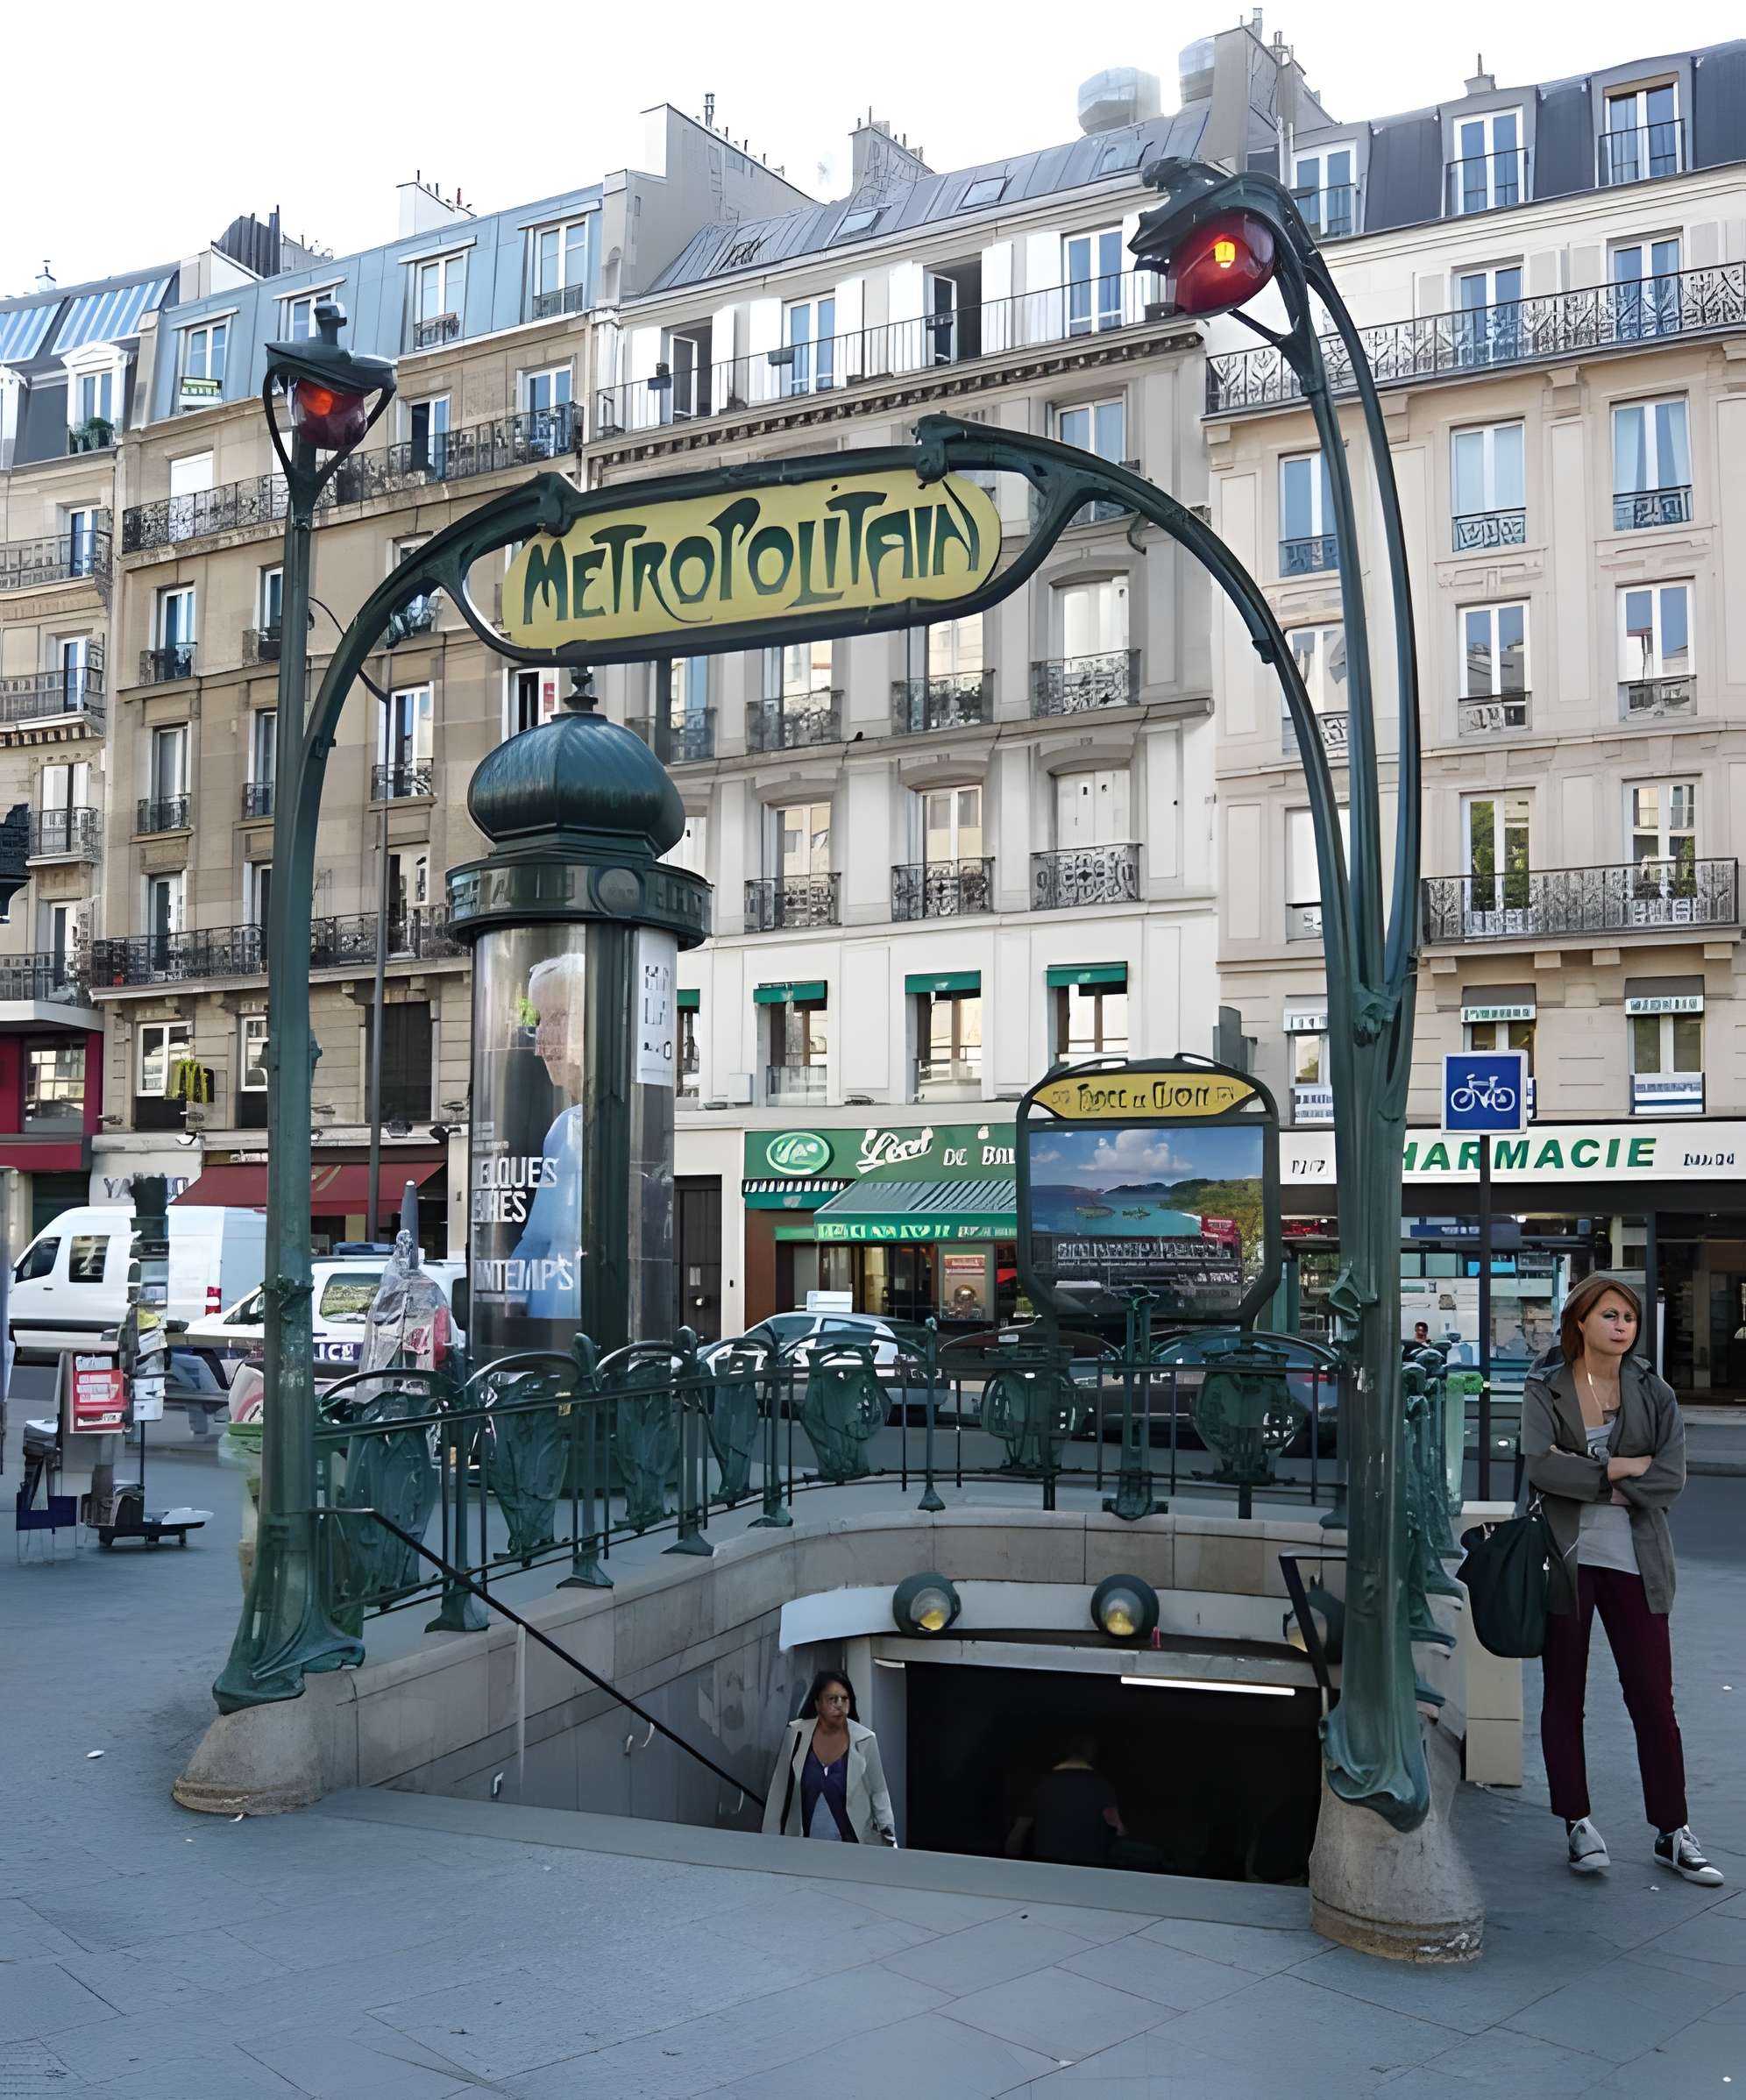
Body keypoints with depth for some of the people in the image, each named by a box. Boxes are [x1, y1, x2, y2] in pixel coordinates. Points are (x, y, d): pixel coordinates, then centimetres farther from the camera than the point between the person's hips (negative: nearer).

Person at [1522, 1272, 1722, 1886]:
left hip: (1635, 1561, 1)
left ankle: (1673, 1834, 14)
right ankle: (1579, 1824, 20)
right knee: (1564, 1697, 8)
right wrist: (1620, 1469, -13)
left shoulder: (1653, 1392, 4)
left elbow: (1671, 1479, -7)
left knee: (1654, 1700, 3)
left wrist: (1588, 1480, -13)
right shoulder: (1545, 1388, -1)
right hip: (1565, 1558, -1)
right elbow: (1540, 1466, -16)